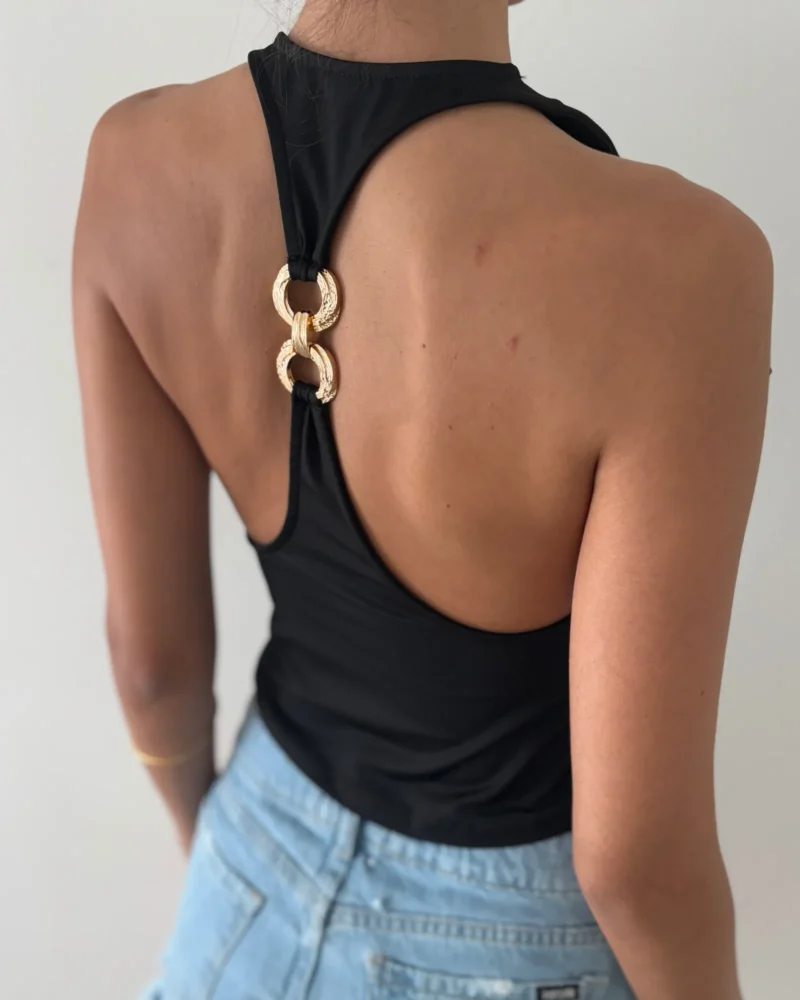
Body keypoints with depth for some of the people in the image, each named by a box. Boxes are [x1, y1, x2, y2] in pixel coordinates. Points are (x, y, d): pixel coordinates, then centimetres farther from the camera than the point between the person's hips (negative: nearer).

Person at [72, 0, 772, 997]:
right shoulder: (665, 269, -38)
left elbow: (150, 644, -11)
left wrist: (203, 829, 11)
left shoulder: (137, 162, -22)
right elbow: (633, 850, -28)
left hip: (284, 852, 3)